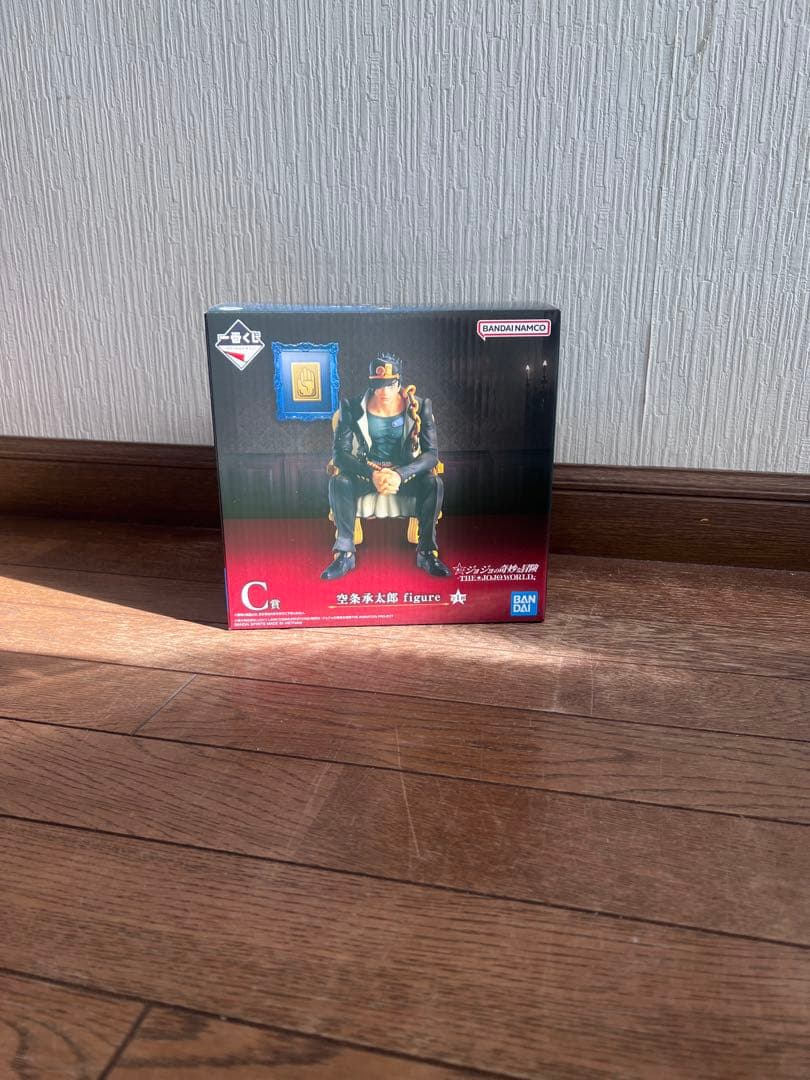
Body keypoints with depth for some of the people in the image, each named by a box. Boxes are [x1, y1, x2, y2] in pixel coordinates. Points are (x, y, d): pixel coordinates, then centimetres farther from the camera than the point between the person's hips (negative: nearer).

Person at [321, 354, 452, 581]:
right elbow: (339, 453, -14)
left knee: (434, 483, -30)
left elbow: (431, 453, -13)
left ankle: (427, 552, -17)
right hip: (365, 471, 0)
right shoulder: (353, 407, -11)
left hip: (406, 472, 0)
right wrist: (372, 474, -31)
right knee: (338, 482, -31)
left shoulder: (419, 407, -10)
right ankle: (344, 553, -22)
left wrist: (400, 474, -32)